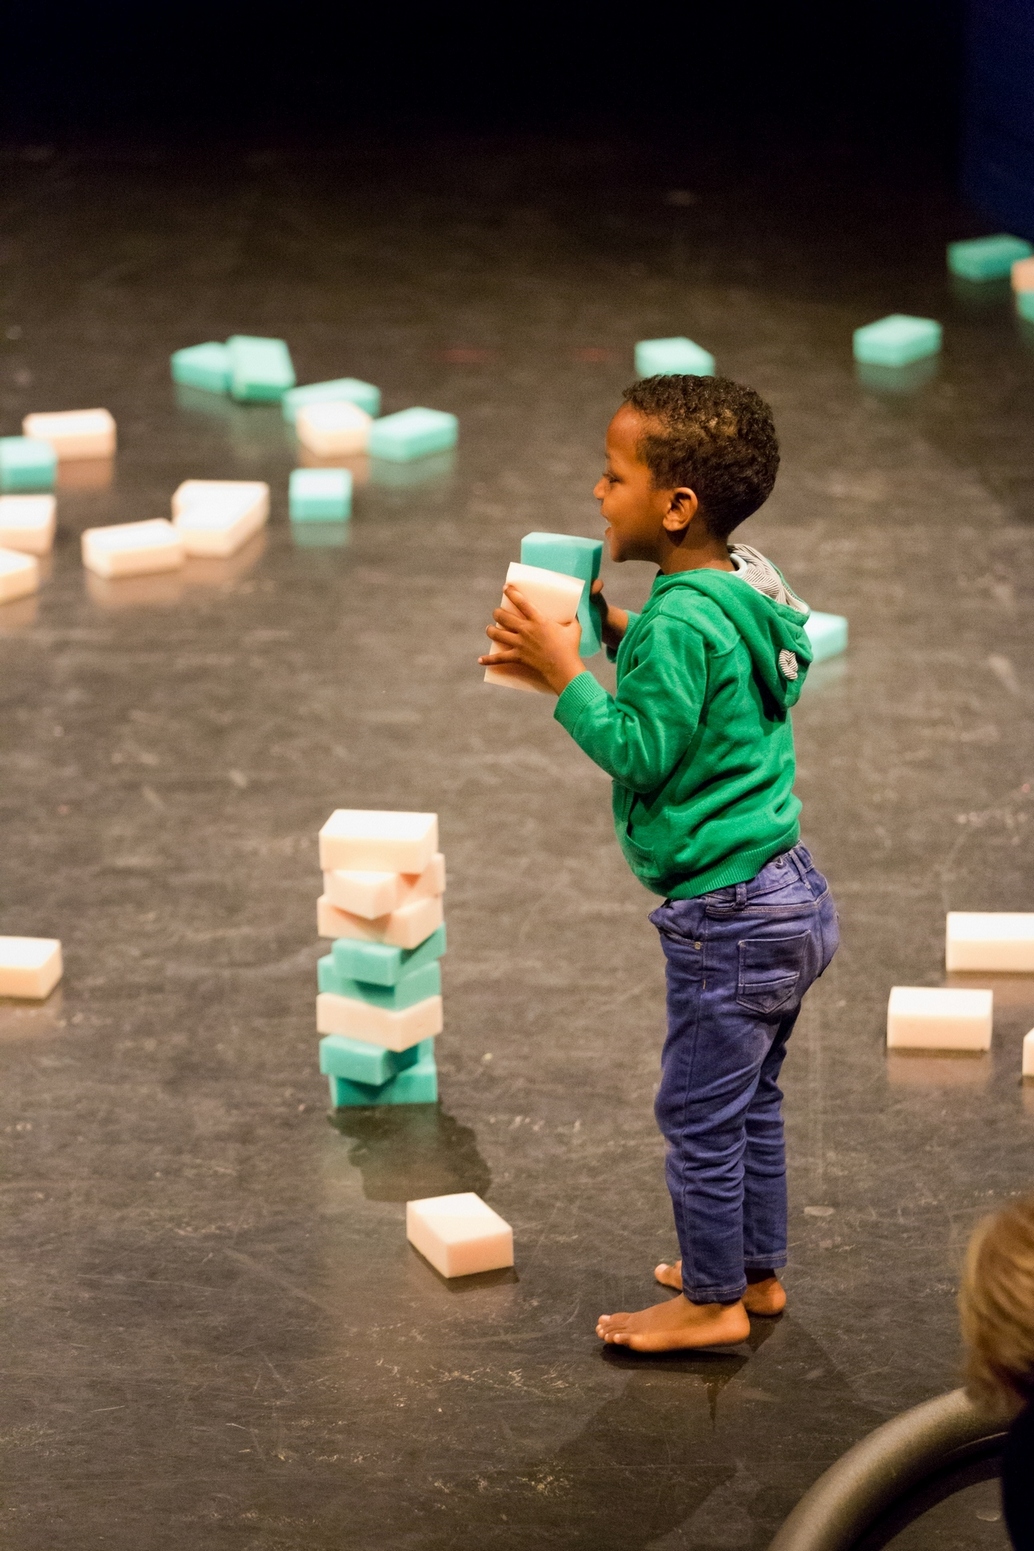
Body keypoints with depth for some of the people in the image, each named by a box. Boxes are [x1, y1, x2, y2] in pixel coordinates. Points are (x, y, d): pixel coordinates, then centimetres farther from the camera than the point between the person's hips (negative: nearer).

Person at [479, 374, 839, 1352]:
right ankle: (756, 1270, 33)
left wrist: (565, 672, -17)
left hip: (728, 919, -10)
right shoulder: (744, 588, 6)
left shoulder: (680, 623, -23)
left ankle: (713, 1300, 15)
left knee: (699, 1113, 4)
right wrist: (614, 631, 9)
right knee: (751, 1100, 22)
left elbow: (639, 752, -22)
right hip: (789, 894, 10)